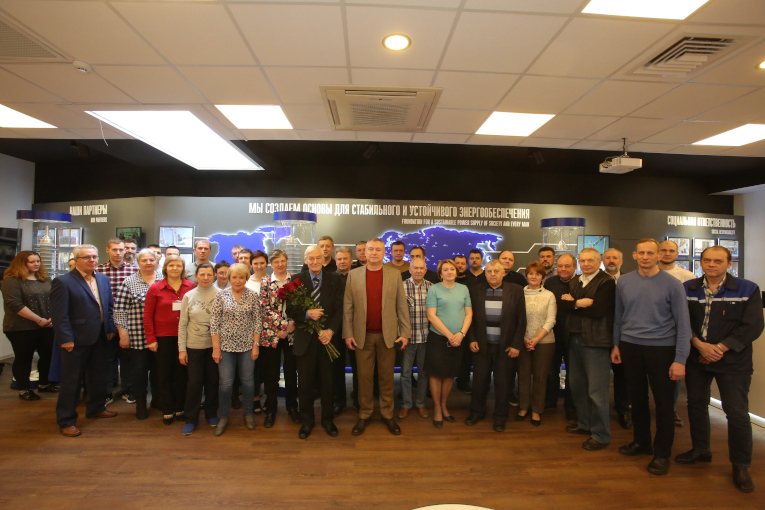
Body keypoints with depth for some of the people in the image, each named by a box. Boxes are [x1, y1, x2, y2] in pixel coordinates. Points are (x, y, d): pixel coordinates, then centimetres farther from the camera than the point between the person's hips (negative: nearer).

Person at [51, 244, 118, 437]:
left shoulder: (103, 279, 8)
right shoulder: (63, 282, -12)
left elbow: (110, 306, 13)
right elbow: (59, 314, -16)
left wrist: (111, 328, 6)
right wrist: (66, 339, -18)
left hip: (99, 339, 7)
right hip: (76, 341, -6)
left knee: (98, 376, 19)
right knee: (71, 381, 5)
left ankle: (96, 408, 38)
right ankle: (66, 421, 18)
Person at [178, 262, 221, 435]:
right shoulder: (189, 296, 0)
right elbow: (182, 324, 2)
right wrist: (181, 349, -1)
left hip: (214, 345, 0)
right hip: (194, 346, 0)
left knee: (212, 381, 10)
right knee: (194, 383, 4)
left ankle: (211, 414, 29)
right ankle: (191, 419, 20)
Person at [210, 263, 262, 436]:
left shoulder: (253, 296, -1)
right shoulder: (221, 295, -3)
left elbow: (258, 321, 1)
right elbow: (214, 322, -3)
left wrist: (256, 345, -3)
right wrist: (216, 348, -7)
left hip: (247, 345, 1)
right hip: (226, 344, -1)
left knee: (248, 380, 10)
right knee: (225, 382, 4)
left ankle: (248, 413, 29)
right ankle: (224, 417, 24)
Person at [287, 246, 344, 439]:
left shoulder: (334, 279, 3)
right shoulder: (297, 280, 2)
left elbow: (339, 309, -1)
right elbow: (290, 311, 0)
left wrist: (331, 330, -14)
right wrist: (307, 314, -18)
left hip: (326, 336, 0)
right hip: (304, 338, 0)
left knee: (327, 381, 9)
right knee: (305, 383, 7)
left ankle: (328, 420, 27)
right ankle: (306, 421, 26)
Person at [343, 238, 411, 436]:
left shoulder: (395, 274, 2)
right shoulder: (353, 275, 3)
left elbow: (402, 305, 2)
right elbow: (347, 307, 2)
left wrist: (405, 332, -2)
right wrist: (348, 334, -3)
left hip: (388, 335, 0)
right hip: (363, 335, 0)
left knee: (387, 377, 9)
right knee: (364, 377, 9)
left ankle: (388, 415, 24)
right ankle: (364, 415, 23)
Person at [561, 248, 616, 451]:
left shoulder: (606, 283, -9)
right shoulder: (575, 282, 15)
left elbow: (597, 311, -18)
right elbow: (563, 302, 4)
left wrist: (573, 304, -8)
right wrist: (579, 303, -14)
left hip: (595, 342, -7)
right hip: (575, 339, 8)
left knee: (596, 391, -2)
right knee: (577, 386, 17)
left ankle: (601, 435, 12)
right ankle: (584, 423, 34)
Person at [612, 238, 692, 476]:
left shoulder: (672, 284, -7)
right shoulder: (624, 282, 3)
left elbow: (683, 323, -7)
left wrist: (680, 359, -11)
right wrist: (616, 344, 11)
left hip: (661, 349, -3)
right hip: (630, 347, 3)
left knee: (663, 402, 5)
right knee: (637, 398, 15)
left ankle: (662, 454, 21)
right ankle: (641, 442, 34)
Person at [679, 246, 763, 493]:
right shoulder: (688, 289, 2)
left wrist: (719, 348, -15)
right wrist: (700, 345, -14)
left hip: (733, 362, -3)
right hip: (696, 359, 3)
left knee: (737, 413, 1)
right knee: (696, 405, 13)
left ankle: (741, 465, 19)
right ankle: (700, 450, 32)